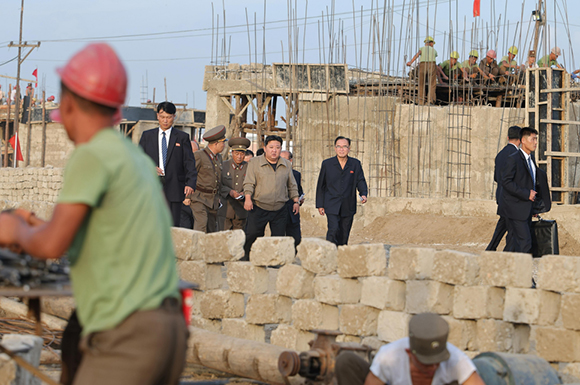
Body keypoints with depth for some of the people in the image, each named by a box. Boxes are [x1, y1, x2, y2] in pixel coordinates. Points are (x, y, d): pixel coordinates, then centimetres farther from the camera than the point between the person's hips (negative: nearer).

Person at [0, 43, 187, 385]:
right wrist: (38, 229, 28)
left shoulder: (93, 155, -9)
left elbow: (52, 246, -15)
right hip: (170, 326, 9)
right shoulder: (139, 159, 16)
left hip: (127, 335, -9)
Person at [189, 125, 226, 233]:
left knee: (212, 230, 4)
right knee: (201, 227, -21)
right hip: (199, 199, -7)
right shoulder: (199, 156, -9)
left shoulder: (218, 157, 15)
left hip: (213, 200, 7)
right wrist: (187, 196, -11)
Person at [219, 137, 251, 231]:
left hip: (241, 211, 2)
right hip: (225, 208, -2)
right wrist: (230, 192, -17)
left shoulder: (249, 167, 8)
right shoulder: (223, 166, 4)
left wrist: (244, 193, -12)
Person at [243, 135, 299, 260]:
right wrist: (248, 198, -16)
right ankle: (246, 260, 6)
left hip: (280, 210, 3)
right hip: (258, 207, -3)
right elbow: (249, 183, -4)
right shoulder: (255, 163, 1)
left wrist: (296, 201, 13)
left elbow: (292, 186, 19)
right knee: (251, 236, -6)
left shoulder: (286, 165, 12)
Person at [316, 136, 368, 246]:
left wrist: (363, 194, -18)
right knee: (333, 230, -20)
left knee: (344, 236, 5)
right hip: (332, 206, -2)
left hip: (348, 208, 2)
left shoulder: (355, 164, 7)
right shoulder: (327, 164, 4)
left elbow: (361, 181, 4)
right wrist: (320, 205, 5)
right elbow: (321, 185, 8)